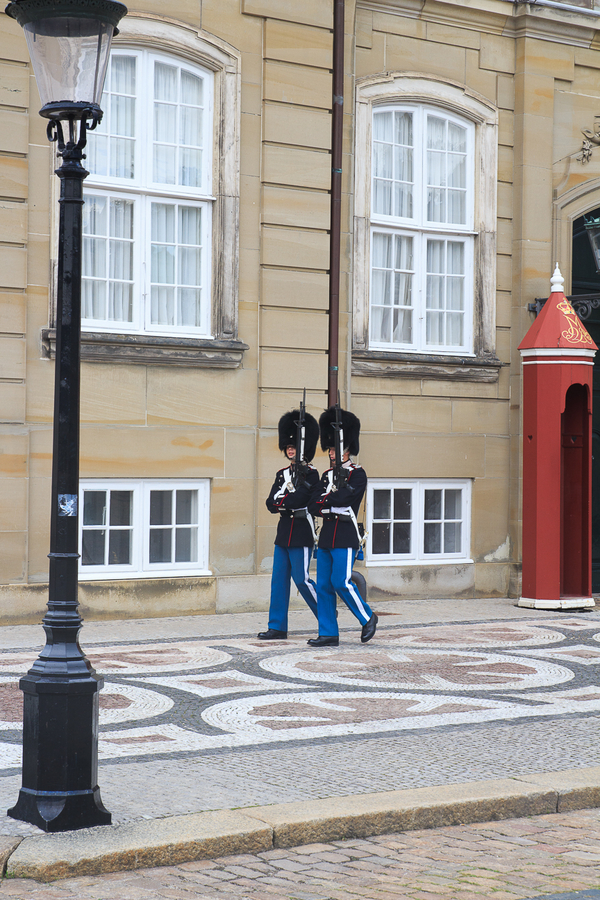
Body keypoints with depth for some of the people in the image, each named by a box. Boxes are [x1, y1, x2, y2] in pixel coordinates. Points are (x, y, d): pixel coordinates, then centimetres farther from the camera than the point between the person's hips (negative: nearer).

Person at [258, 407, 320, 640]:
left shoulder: (310, 473, -6)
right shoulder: (282, 474, 14)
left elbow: (297, 499, -20)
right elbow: (271, 503, 6)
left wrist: (282, 501, -7)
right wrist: (287, 501, -11)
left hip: (302, 532, -7)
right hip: (283, 531, 7)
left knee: (301, 578, -6)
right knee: (279, 580, 5)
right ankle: (277, 628, 8)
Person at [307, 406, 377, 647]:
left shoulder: (357, 474, -4)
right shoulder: (328, 475, 16)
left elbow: (342, 497, -20)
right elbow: (313, 506, 7)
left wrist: (324, 501, -5)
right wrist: (331, 507, -11)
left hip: (345, 536, -7)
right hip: (326, 536, 7)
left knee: (341, 582, -11)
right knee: (323, 586, 4)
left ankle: (368, 618, 9)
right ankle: (328, 634, 8)